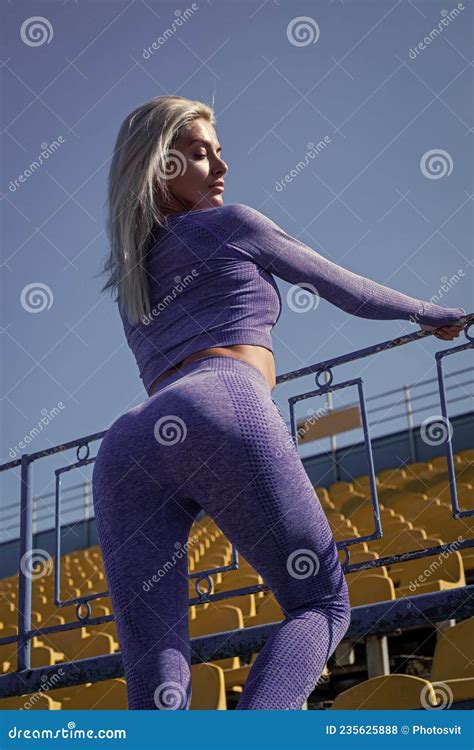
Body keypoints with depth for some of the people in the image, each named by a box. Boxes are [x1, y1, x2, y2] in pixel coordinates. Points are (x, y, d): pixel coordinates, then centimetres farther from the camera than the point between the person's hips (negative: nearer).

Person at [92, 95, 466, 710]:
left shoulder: (129, 287, 36)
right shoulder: (233, 223, 19)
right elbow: (347, 291, 28)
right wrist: (430, 313, 44)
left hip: (123, 452, 6)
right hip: (220, 413, -5)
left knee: (156, 689, -3)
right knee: (322, 605, 6)